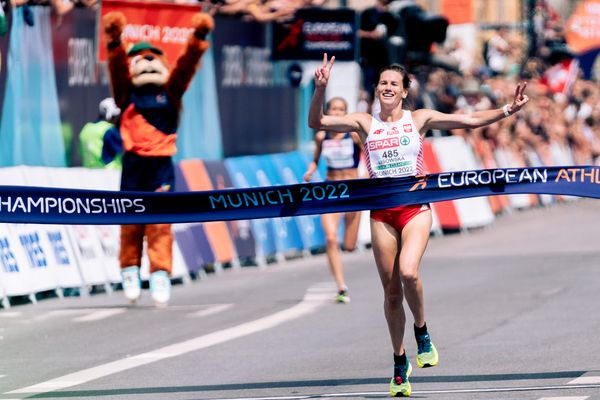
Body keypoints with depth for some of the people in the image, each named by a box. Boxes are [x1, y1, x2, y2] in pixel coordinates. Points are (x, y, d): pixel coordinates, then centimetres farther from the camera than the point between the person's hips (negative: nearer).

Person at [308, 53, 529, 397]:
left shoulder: (420, 119, 3)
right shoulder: (365, 123, 5)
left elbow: (471, 121, 1)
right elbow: (316, 122, -2)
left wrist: (507, 110, -10)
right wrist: (320, 90, -17)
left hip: (415, 208, -2)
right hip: (382, 213, 2)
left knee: (408, 273, -26)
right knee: (391, 290, 5)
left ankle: (422, 333, 0)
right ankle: (400, 363, 19)